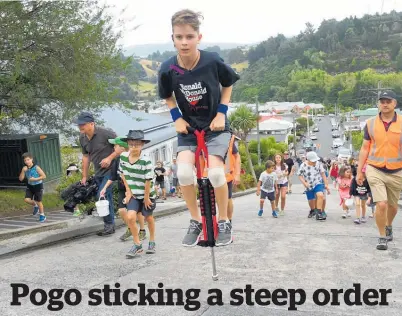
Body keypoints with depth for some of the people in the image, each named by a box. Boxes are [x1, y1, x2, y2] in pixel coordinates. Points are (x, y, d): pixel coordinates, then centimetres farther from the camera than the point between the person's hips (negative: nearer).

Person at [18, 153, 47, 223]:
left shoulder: (36, 167, -17)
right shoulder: (25, 169, -4)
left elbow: (44, 176, -17)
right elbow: (21, 179, -6)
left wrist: (35, 179, -24)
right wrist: (23, 171, -19)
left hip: (38, 186, -4)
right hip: (30, 186, 4)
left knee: (38, 201, 2)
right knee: (26, 200, -11)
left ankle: (42, 215, 22)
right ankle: (35, 206, 21)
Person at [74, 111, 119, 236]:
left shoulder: (105, 133, -19)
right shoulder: (82, 138, 2)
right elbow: (86, 156, 13)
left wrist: (110, 158, -22)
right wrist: (84, 177, 14)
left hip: (110, 169, -7)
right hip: (98, 172, 7)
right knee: (106, 197, 12)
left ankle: (109, 225, -1)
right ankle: (110, 225, 23)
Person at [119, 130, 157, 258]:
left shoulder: (146, 160, -24)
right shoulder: (123, 157, -8)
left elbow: (148, 180, -19)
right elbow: (123, 174, 6)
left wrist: (146, 197, -13)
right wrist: (128, 191, 1)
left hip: (147, 195, -3)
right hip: (133, 195, 3)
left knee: (148, 218, 14)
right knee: (130, 217, -15)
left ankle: (152, 242, 37)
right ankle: (137, 245, 1)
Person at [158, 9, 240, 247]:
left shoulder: (213, 61, -20)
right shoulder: (168, 69, -15)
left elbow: (228, 85, 1)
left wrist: (221, 112, -8)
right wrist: (177, 118, -7)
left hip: (215, 126, -2)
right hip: (188, 127, 2)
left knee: (215, 172, -23)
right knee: (184, 172, -21)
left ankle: (224, 221, 3)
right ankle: (196, 221, 3)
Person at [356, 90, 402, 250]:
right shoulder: (370, 123, 0)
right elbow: (365, 148, 5)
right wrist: (359, 171, 3)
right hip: (375, 170, -1)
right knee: (381, 204, -11)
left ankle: (388, 227, 45)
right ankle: (382, 237, 7)